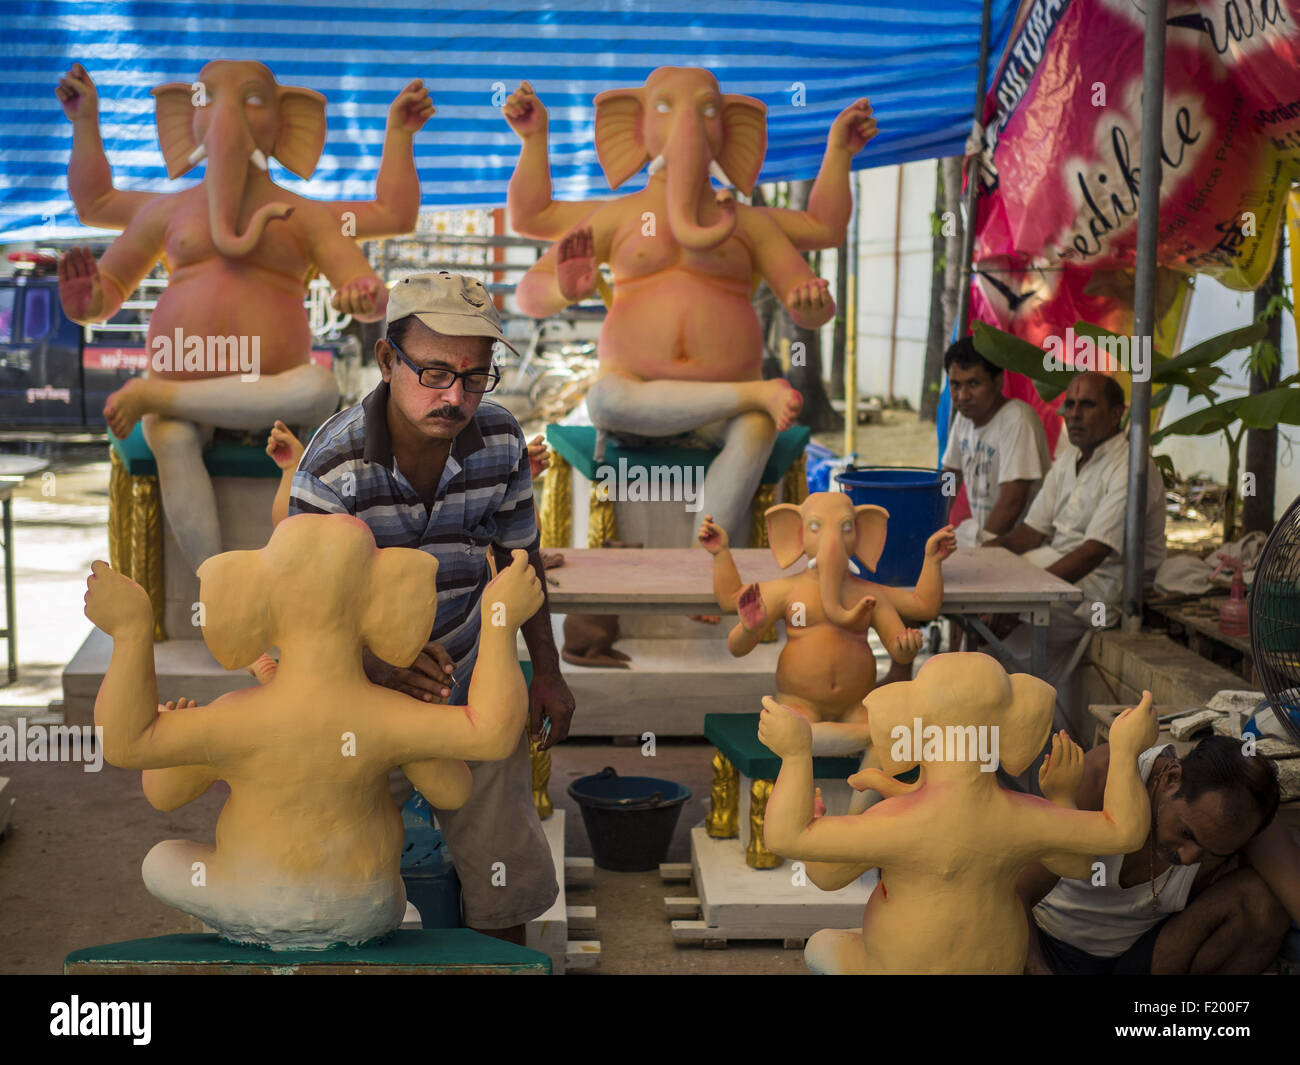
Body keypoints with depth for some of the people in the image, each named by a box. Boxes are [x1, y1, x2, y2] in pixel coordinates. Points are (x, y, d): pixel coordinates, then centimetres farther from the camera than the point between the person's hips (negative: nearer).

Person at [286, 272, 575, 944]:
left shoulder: (502, 442, -12)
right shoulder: (333, 466, -25)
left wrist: (547, 671, 8)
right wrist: (379, 666, -42)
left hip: (473, 680, 3)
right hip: (364, 687, -3)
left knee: (504, 861, 9)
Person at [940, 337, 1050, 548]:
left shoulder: (1017, 419, -19)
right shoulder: (964, 416, 7)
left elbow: (1012, 501, -24)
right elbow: (949, 476, 16)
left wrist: (983, 547, -24)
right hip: (981, 527, 8)